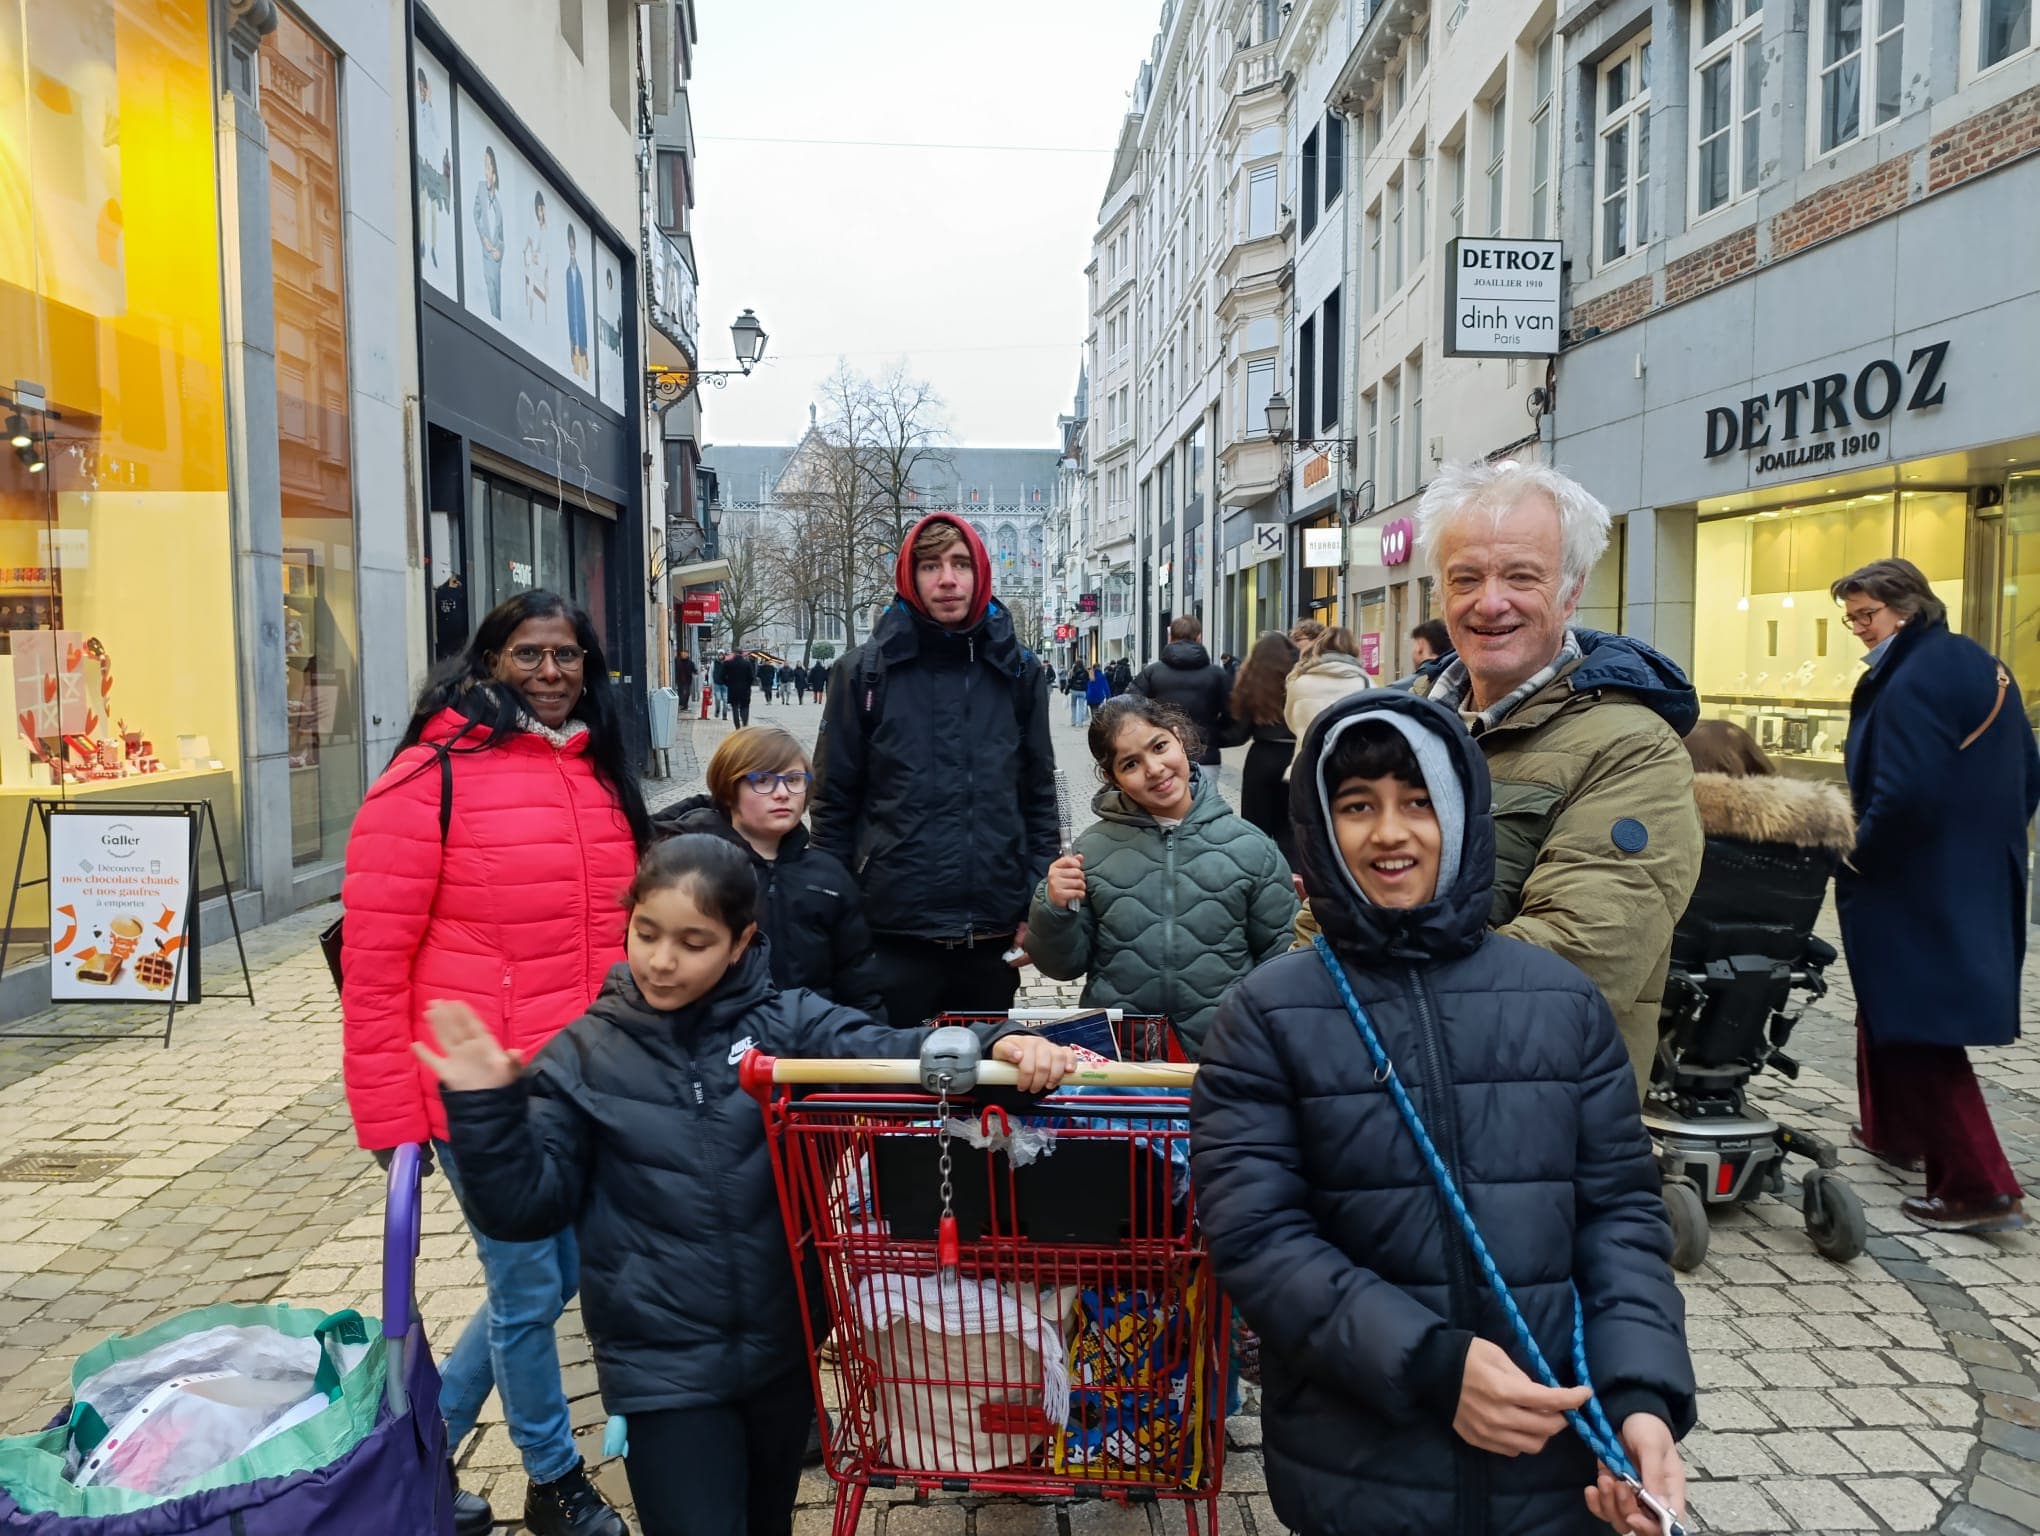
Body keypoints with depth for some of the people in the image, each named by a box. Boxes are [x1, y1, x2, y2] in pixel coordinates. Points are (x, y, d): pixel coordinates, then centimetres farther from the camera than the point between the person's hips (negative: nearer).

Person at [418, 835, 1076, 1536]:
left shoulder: (786, 1022, -6)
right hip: (664, 1365, -2)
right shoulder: (584, 1056, -5)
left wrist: (995, 1044, -39)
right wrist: (485, 1110, -19)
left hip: (783, 1344, 2)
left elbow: (885, 1051, -21)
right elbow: (526, 1207, -4)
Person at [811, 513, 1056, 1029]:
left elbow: (1040, 795, 7)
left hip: (994, 933, 2)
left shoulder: (1017, 671, 4)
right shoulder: (866, 671, -2)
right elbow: (835, 802, 1)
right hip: (894, 931, -2)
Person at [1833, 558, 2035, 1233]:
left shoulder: (1913, 680, -19)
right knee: (1892, 1006, 22)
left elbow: (1905, 792, -26)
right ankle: (1893, 1131, 36)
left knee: (1917, 1030, -4)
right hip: (1983, 880, 10)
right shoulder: (1984, 666, 11)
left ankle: (1980, 1186, -4)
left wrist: (1856, 859, -13)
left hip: (1917, 890, -10)